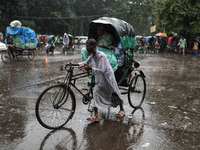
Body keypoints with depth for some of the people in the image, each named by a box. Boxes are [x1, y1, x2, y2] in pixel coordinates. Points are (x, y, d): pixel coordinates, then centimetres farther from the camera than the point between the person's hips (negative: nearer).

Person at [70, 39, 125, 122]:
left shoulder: (101, 56, -28)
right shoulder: (92, 55, -2)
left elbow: (101, 70, -32)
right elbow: (86, 62, 14)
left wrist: (90, 68, -38)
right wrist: (74, 64, 3)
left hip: (107, 77, -7)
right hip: (99, 79, 8)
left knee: (115, 93, 10)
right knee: (96, 93, -3)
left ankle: (122, 110, 32)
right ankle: (96, 116, -3)